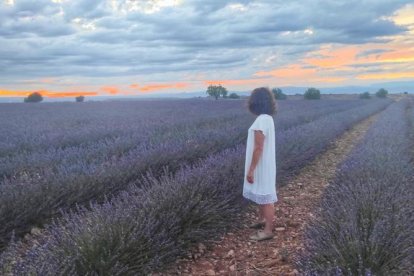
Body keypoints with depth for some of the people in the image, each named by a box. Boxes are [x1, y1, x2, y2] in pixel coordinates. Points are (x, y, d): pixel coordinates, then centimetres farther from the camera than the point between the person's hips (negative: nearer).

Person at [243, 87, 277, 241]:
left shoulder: (261, 121, -24)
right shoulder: (267, 118, 6)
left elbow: (258, 148, -24)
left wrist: (250, 170, -18)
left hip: (261, 166, -10)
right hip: (265, 164, 10)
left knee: (265, 197, 1)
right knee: (262, 195, 23)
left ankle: (268, 230, 13)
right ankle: (262, 220, 39)